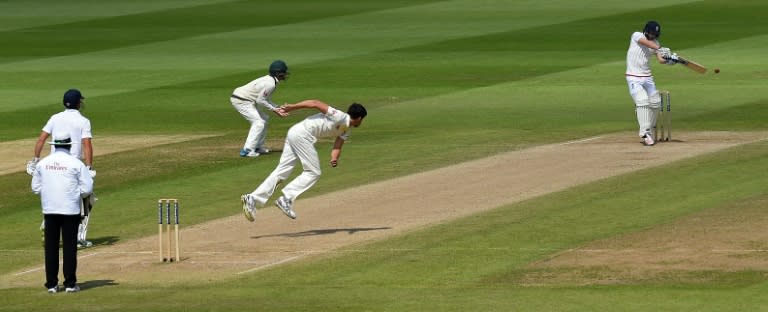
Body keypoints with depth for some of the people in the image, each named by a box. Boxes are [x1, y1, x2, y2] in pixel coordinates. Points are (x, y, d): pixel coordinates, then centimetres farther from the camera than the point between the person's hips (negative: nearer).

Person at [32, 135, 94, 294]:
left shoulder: (42, 163, 1)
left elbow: (35, 188, 6)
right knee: (69, 246, 4)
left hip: (49, 209, 2)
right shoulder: (76, 163, -7)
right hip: (70, 209, -2)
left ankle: (51, 284, 7)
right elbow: (87, 188, -7)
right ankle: (70, 283, 4)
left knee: (51, 246, 7)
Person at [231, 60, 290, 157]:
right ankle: (247, 150, -20)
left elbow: (266, 100, 16)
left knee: (264, 118, 18)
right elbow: (260, 100, -20)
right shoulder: (270, 84, -21)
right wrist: (273, 109, -12)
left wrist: (278, 108, 5)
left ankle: (258, 147, 22)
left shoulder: (270, 80, 11)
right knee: (258, 122, -15)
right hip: (241, 101, -11)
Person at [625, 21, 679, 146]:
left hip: (647, 78, 6)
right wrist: (660, 49, -46)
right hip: (634, 78, -6)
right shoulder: (637, 36, -9)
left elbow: (660, 59, -5)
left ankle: (649, 130, 24)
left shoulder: (655, 43, 6)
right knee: (642, 101, -21)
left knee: (655, 103, 6)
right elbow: (646, 42, -30)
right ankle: (645, 132, -25)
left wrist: (669, 59, -27)